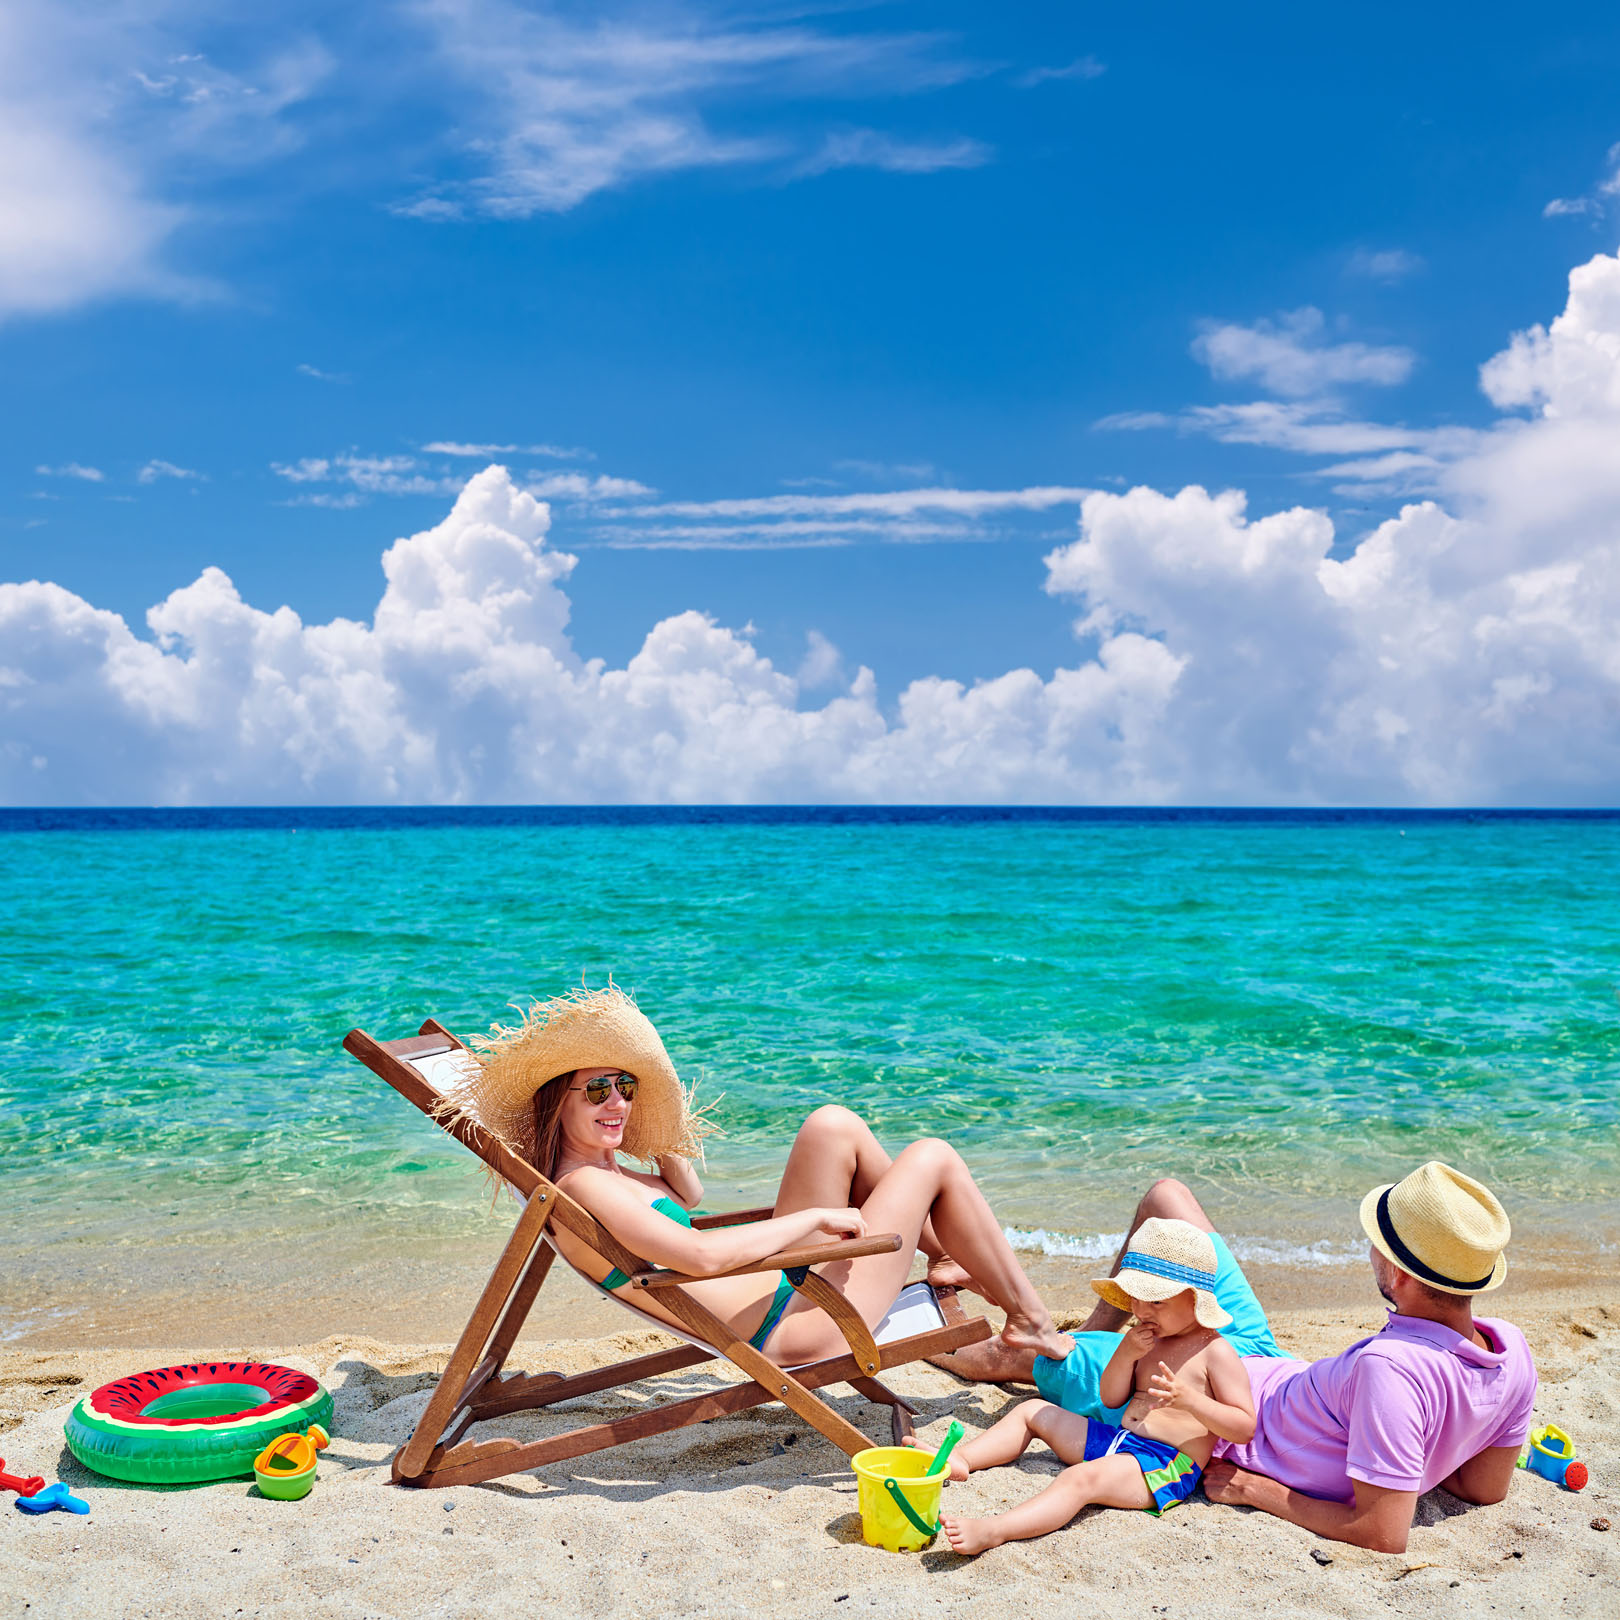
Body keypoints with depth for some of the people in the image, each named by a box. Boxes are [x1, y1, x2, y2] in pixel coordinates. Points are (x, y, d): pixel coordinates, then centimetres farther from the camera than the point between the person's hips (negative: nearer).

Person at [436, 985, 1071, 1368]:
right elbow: (702, 1255, -34)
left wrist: (664, 1139, 12)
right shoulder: (584, 1187, -23)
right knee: (933, 1158, -1)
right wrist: (816, 1216, -23)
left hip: (786, 1278, 10)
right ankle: (1030, 1321, 17)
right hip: (797, 1328, -10)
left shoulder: (602, 1170, 8)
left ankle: (950, 1258, 17)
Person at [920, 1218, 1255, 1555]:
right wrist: (1125, 1355, -5)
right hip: (1118, 1440, 10)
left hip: (1165, 1466, -10)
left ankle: (992, 1530, -55)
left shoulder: (1215, 1351, -9)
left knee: (1084, 1477, -37)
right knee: (1031, 1412, 16)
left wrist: (1189, 1399, -28)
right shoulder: (1149, 1340, 13)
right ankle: (960, 1459, 5)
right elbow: (1111, 1399, 14)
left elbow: (1245, 1427, -14)